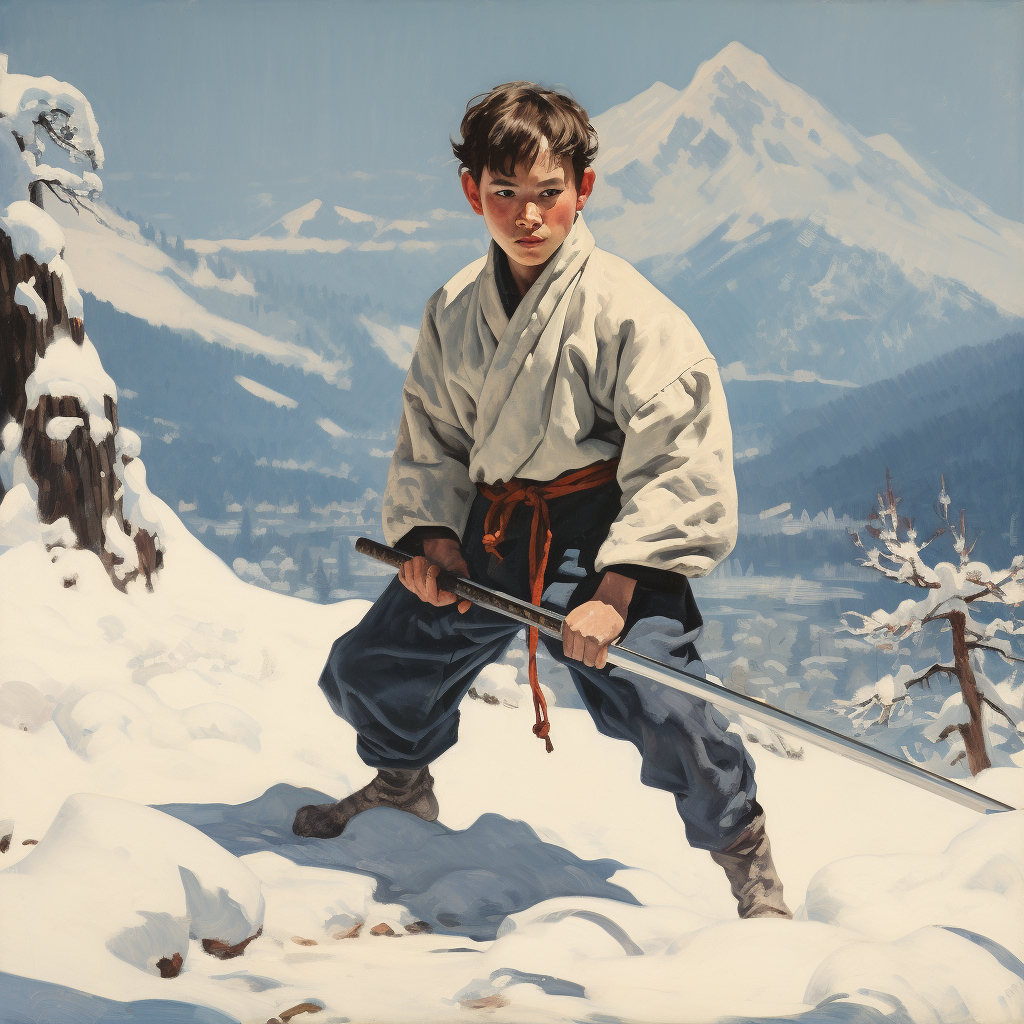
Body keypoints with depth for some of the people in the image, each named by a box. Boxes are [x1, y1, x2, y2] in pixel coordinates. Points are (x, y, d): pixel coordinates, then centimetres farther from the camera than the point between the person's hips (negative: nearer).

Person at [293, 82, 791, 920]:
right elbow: (430, 439, 16)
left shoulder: (625, 308, -15)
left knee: (652, 700, -25)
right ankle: (403, 785, 46)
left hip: (605, 534, -6)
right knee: (368, 672, 13)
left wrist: (615, 589, -24)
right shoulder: (454, 313, 4)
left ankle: (745, 851, 3)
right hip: (487, 531, 6)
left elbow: (680, 458, -18)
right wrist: (430, 532, -2)